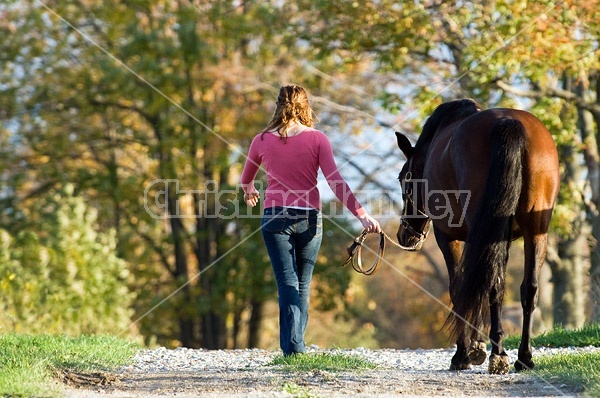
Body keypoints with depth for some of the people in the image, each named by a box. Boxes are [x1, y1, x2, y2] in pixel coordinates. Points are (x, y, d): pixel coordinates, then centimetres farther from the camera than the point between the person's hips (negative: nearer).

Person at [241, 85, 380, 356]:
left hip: (275, 216, 0)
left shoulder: (262, 141, 2)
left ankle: (293, 348, -18)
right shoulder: (317, 139, -3)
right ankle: (295, 344, 19)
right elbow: (335, 182, -10)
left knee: (287, 283, -3)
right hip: (309, 217, 0)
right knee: (302, 285, 15)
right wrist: (361, 215, -9)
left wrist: (249, 193, 43)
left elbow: (246, 180, 19)